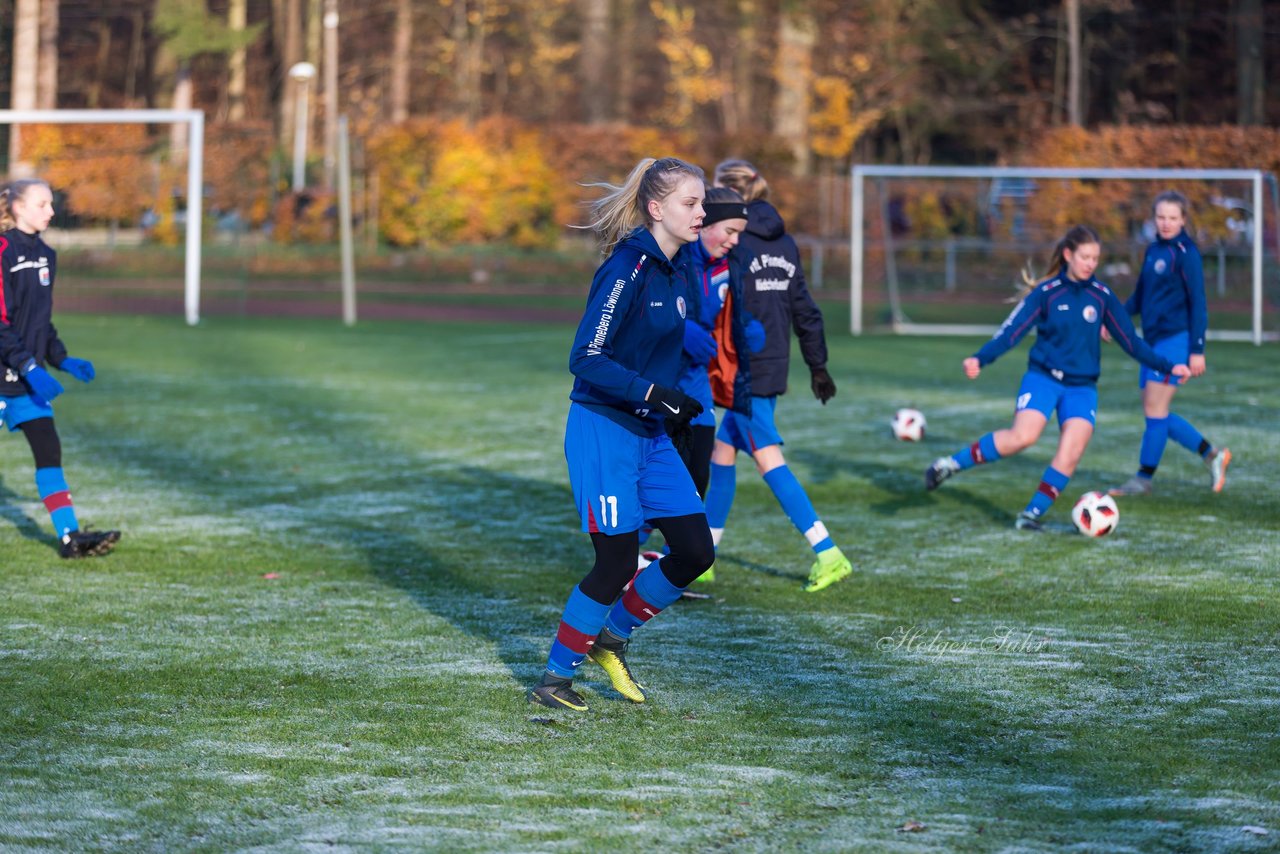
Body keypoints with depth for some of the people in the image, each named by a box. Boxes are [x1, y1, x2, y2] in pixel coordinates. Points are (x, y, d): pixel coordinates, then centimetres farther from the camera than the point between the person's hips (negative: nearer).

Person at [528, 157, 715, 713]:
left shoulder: (677, 269, 8)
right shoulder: (628, 268, -18)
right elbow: (586, 359, -21)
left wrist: (676, 408, 16)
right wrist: (652, 393, -27)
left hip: (650, 433, 8)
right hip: (603, 431, -8)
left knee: (695, 551, 5)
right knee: (617, 563, -7)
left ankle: (613, 637, 25)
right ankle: (553, 680, 9)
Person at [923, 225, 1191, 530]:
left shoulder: (1102, 296, 4)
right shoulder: (1045, 293, -4)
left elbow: (1130, 341, 10)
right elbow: (1012, 331, -8)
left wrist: (1167, 367, 4)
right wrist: (980, 359, -22)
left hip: (1082, 387, 3)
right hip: (1043, 377, -3)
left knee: (1071, 453, -16)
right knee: (1022, 436, -25)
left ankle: (1032, 514, -5)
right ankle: (952, 463, -11)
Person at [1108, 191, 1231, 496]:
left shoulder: (1185, 253, -11)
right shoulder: (1154, 250, 13)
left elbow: (1197, 303, -12)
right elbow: (1140, 296, 22)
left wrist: (1197, 350, -14)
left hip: (1175, 339, -9)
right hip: (1152, 340, 9)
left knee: (1155, 410, -6)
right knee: (1155, 413, 9)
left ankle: (1144, 479, 3)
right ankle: (1213, 455, 20)